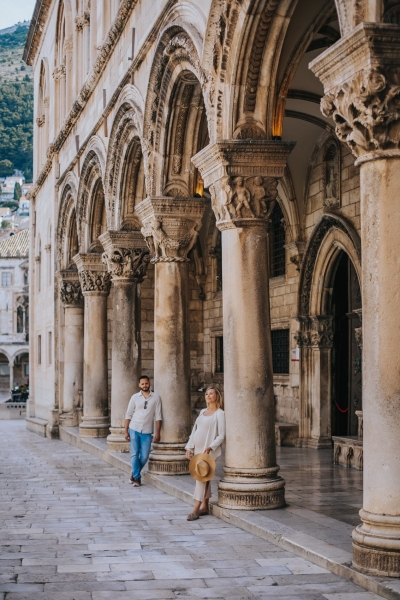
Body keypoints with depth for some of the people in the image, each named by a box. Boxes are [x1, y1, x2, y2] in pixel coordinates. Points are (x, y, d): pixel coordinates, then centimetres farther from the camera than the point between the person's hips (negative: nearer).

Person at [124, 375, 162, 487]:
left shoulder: (156, 397, 0)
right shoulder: (135, 397, 2)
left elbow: (158, 416, 1)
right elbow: (128, 415, 5)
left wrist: (157, 433, -4)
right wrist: (126, 431, 0)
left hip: (147, 432, 0)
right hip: (134, 429, 0)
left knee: (144, 457, 1)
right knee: (134, 455, -2)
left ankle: (134, 473, 25)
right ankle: (137, 478, 8)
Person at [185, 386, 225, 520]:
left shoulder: (219, 414, -6)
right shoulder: (203, 412, 15)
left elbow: (221, 435, -11)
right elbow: (195, 431, 16)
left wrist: (210, 447, -21)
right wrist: (189, 448, 9)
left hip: (209, 450, -7)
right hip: (198, 449, 7)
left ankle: (196, 510, -14)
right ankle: (205, 506, 17)